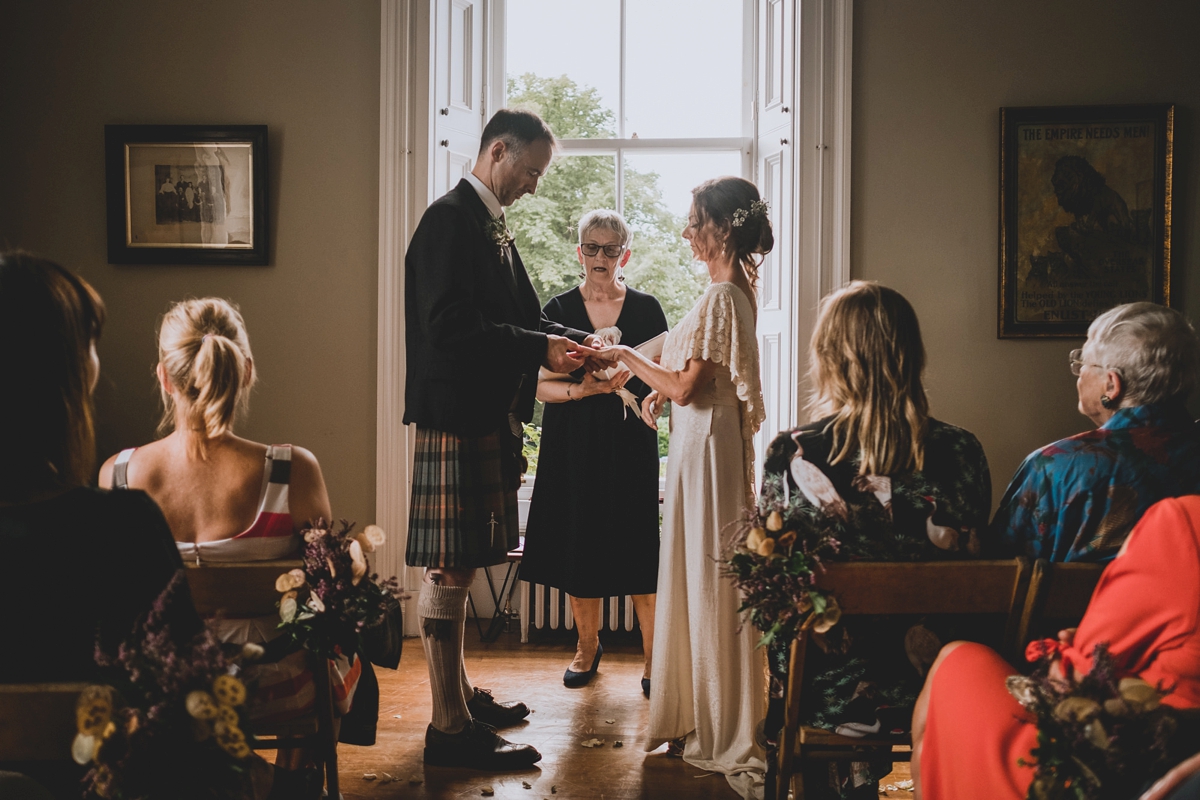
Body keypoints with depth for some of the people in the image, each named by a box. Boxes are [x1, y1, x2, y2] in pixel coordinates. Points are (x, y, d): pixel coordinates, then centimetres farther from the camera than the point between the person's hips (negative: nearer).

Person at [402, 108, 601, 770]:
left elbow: (514, 318, 21)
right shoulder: (450, 219, -12)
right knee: (449, 570, -4)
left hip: (487, 417, 10)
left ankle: (459, 695, 29)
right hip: (457, 418, -10)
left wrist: (574, 341, 6)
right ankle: (450, 727, 2)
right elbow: (451, 329, -22)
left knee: (458, 568, 17)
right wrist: (540, 349, -19)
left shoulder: (491, 226, 19)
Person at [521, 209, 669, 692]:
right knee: (579, 548, 5)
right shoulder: (558, 310, 5)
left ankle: (653, 658, 6)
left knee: (638, 550, -4)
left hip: (629, 444, -1)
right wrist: (580, 389, -19)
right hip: (572, 447, 1)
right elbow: (540, 385, 0)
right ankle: (587, 646, 24)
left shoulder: (646, 309, 5)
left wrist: (630, 379, -14)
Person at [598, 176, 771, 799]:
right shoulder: (734, 289, 12)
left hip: (708, 446, -10)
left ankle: (726, 734, 9)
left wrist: (628, 358, -7)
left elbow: (686, 388, -18)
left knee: (711, 579, -2)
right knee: (701, 576, 16)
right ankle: (709, 716, 29)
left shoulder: (721, 297, -18)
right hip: (708, 439, 10)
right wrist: (663, 389, 8)